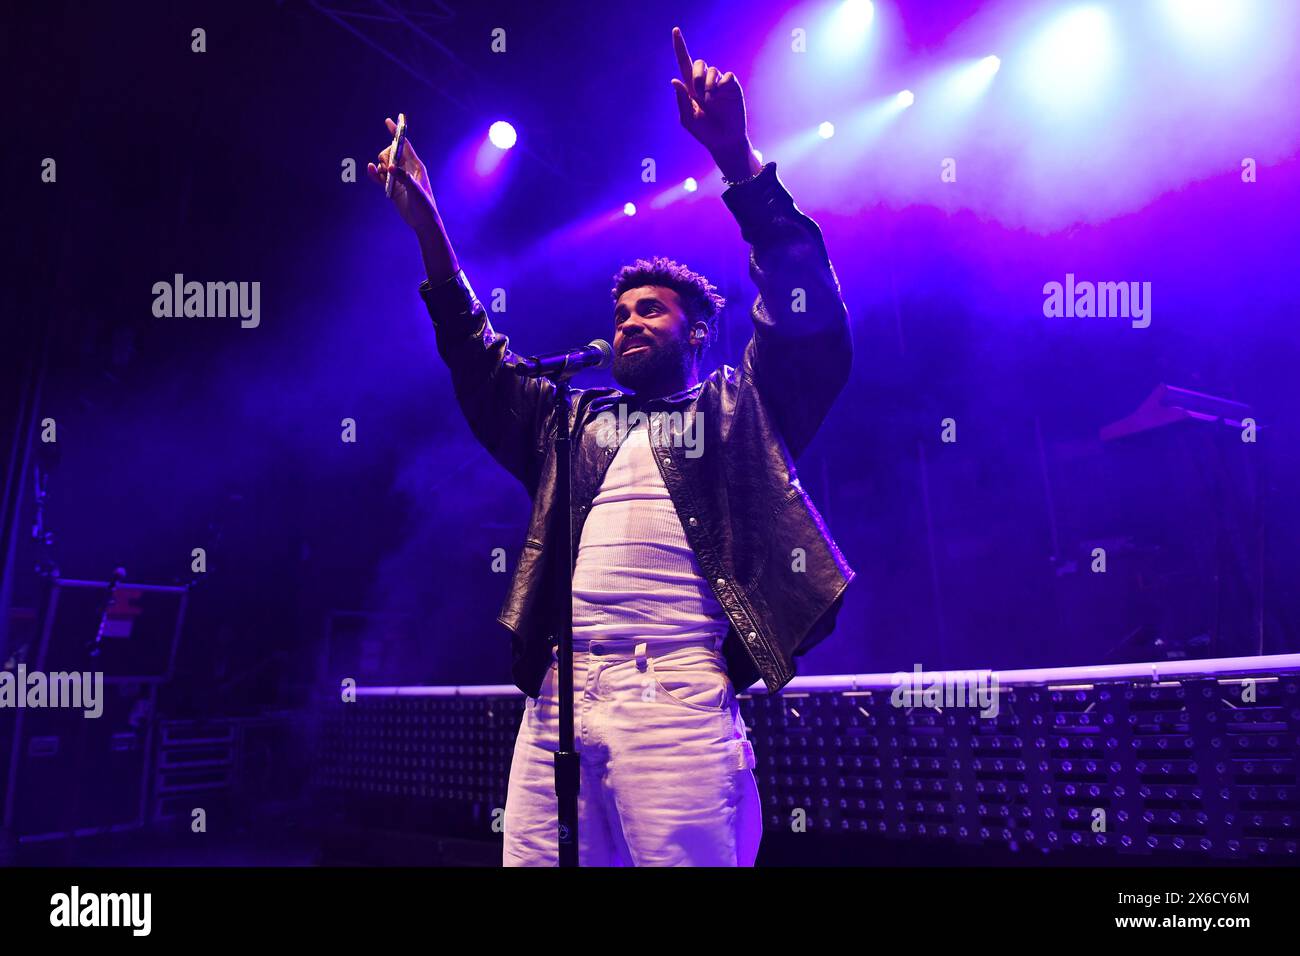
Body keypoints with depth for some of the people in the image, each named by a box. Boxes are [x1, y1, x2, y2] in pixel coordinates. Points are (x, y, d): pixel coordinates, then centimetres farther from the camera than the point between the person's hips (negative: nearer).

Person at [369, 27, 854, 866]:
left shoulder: (739, 408, 12)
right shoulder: (573, 422, 25)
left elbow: (811, 318, 1)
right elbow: (483, 372, 22)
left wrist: (737, 159, -6)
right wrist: (429, 231, 14)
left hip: (676, 691, -4)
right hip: (558, 696, 5)